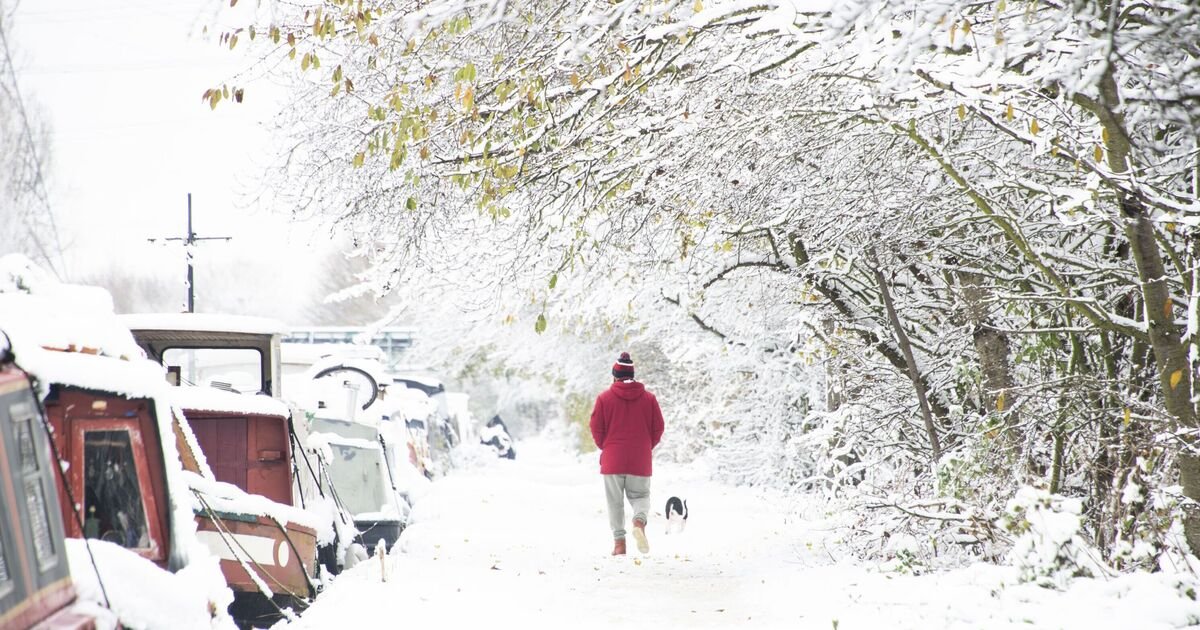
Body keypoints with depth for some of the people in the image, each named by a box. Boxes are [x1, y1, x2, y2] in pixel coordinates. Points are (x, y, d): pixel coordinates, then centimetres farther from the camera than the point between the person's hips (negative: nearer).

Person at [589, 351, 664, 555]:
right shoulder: (649, 397, 3)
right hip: (640, 460, 1)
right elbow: (658, 427, 3)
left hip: (612, 460, -1)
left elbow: (596, 427, -2)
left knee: (615, 501, 8)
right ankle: (639, 521, -18)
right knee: (640, 495, 13)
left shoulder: (604, 397, -3)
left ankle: (619, 541, 1)